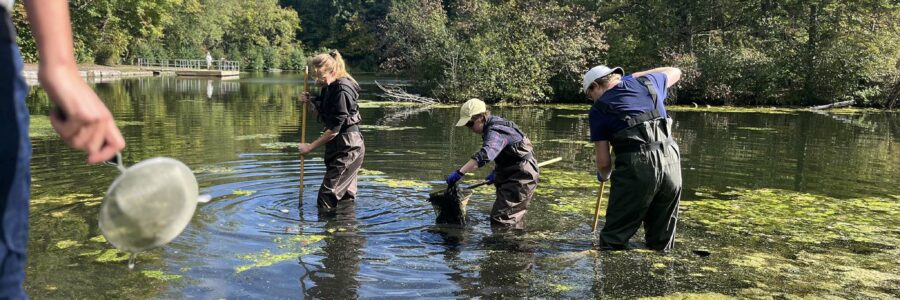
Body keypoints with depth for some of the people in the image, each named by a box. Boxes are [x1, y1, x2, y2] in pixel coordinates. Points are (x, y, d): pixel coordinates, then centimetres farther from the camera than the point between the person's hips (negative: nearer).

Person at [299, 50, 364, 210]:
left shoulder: (342, 91, -19)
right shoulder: (330, 88, 10)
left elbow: (334, 129, -19)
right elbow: (324, 114, 21)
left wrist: (311, 147, -12)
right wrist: (310, 102, 2)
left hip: (347, 147, -10)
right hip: (340, 145, 10)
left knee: (326, 196, -10)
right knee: (346, 197, 16)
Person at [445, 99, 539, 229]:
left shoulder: (496, 131, -25)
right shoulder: (494, 126, 7)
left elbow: (484, 155, -43)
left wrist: (459, 172, -48)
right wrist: (496, 172, 15)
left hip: (521, 177, -11)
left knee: (500, 218, -16)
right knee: (515, 218, 21)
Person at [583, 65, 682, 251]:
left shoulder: (599, 110, 6)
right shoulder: (647, 83, 17)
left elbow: (603, 162, 5)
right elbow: (675, 72, 41)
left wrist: (604, 176, 27)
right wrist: (637, 75, 40)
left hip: (636, 168, -5)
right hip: (672, 164, 5)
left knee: (613, 243, 5)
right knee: (661, 246, 15)